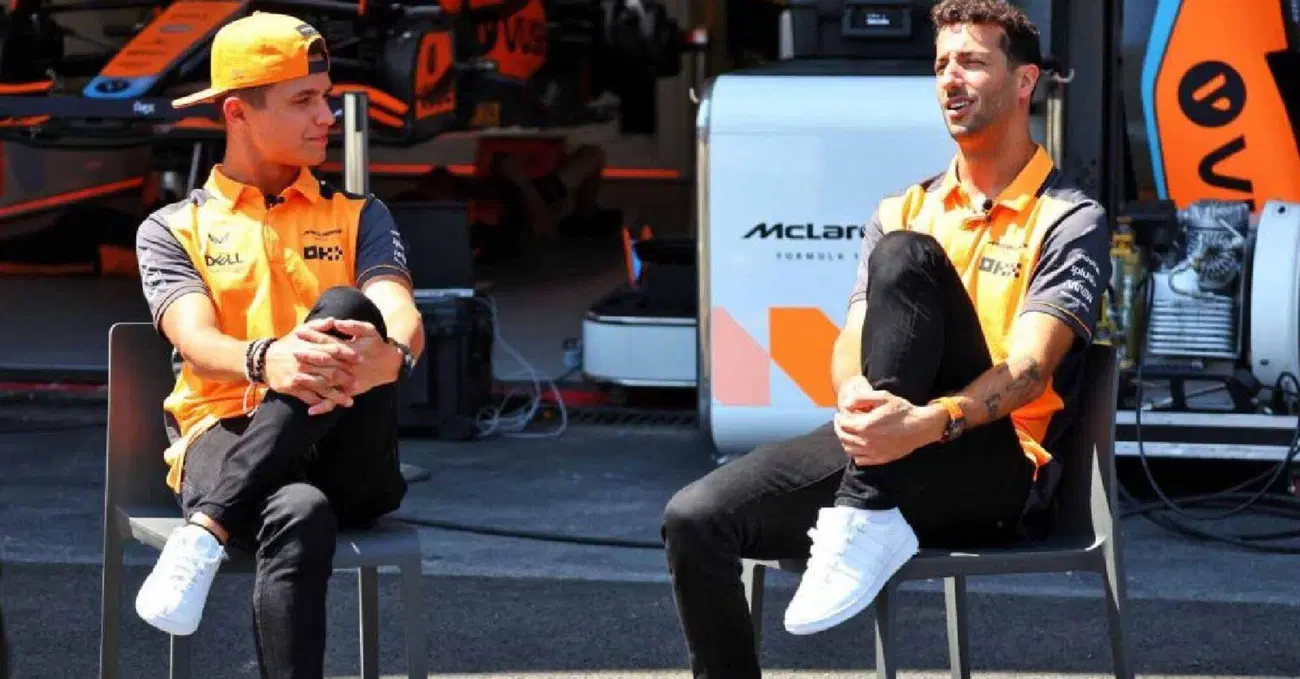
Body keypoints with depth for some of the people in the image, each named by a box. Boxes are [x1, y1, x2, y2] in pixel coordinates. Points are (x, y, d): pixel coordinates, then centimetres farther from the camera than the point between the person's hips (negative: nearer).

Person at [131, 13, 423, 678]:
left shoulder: (357, 218, 19)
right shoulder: (173, 230, 13)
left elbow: (403, 317, -2)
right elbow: (198, 342, -7)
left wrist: (391, 355, -31)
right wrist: (265, 362, -34)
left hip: (348, 458, 2)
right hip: (224, 441, -2)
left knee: (346, 312, -31)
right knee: (298, 516, -40)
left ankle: (205, 532, -37)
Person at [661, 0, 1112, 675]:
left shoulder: (1068, 220, 2)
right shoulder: (902, 210, 19)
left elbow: (1030, 366, -13)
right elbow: (850, 347, 8)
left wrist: (927, 424, -34)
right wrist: (859, 397, -19)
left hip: (998, 473, -5)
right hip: (878, 444, 5)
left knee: (905, 256, -26)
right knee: (696, 519, -20)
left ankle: (865, 520, -32)